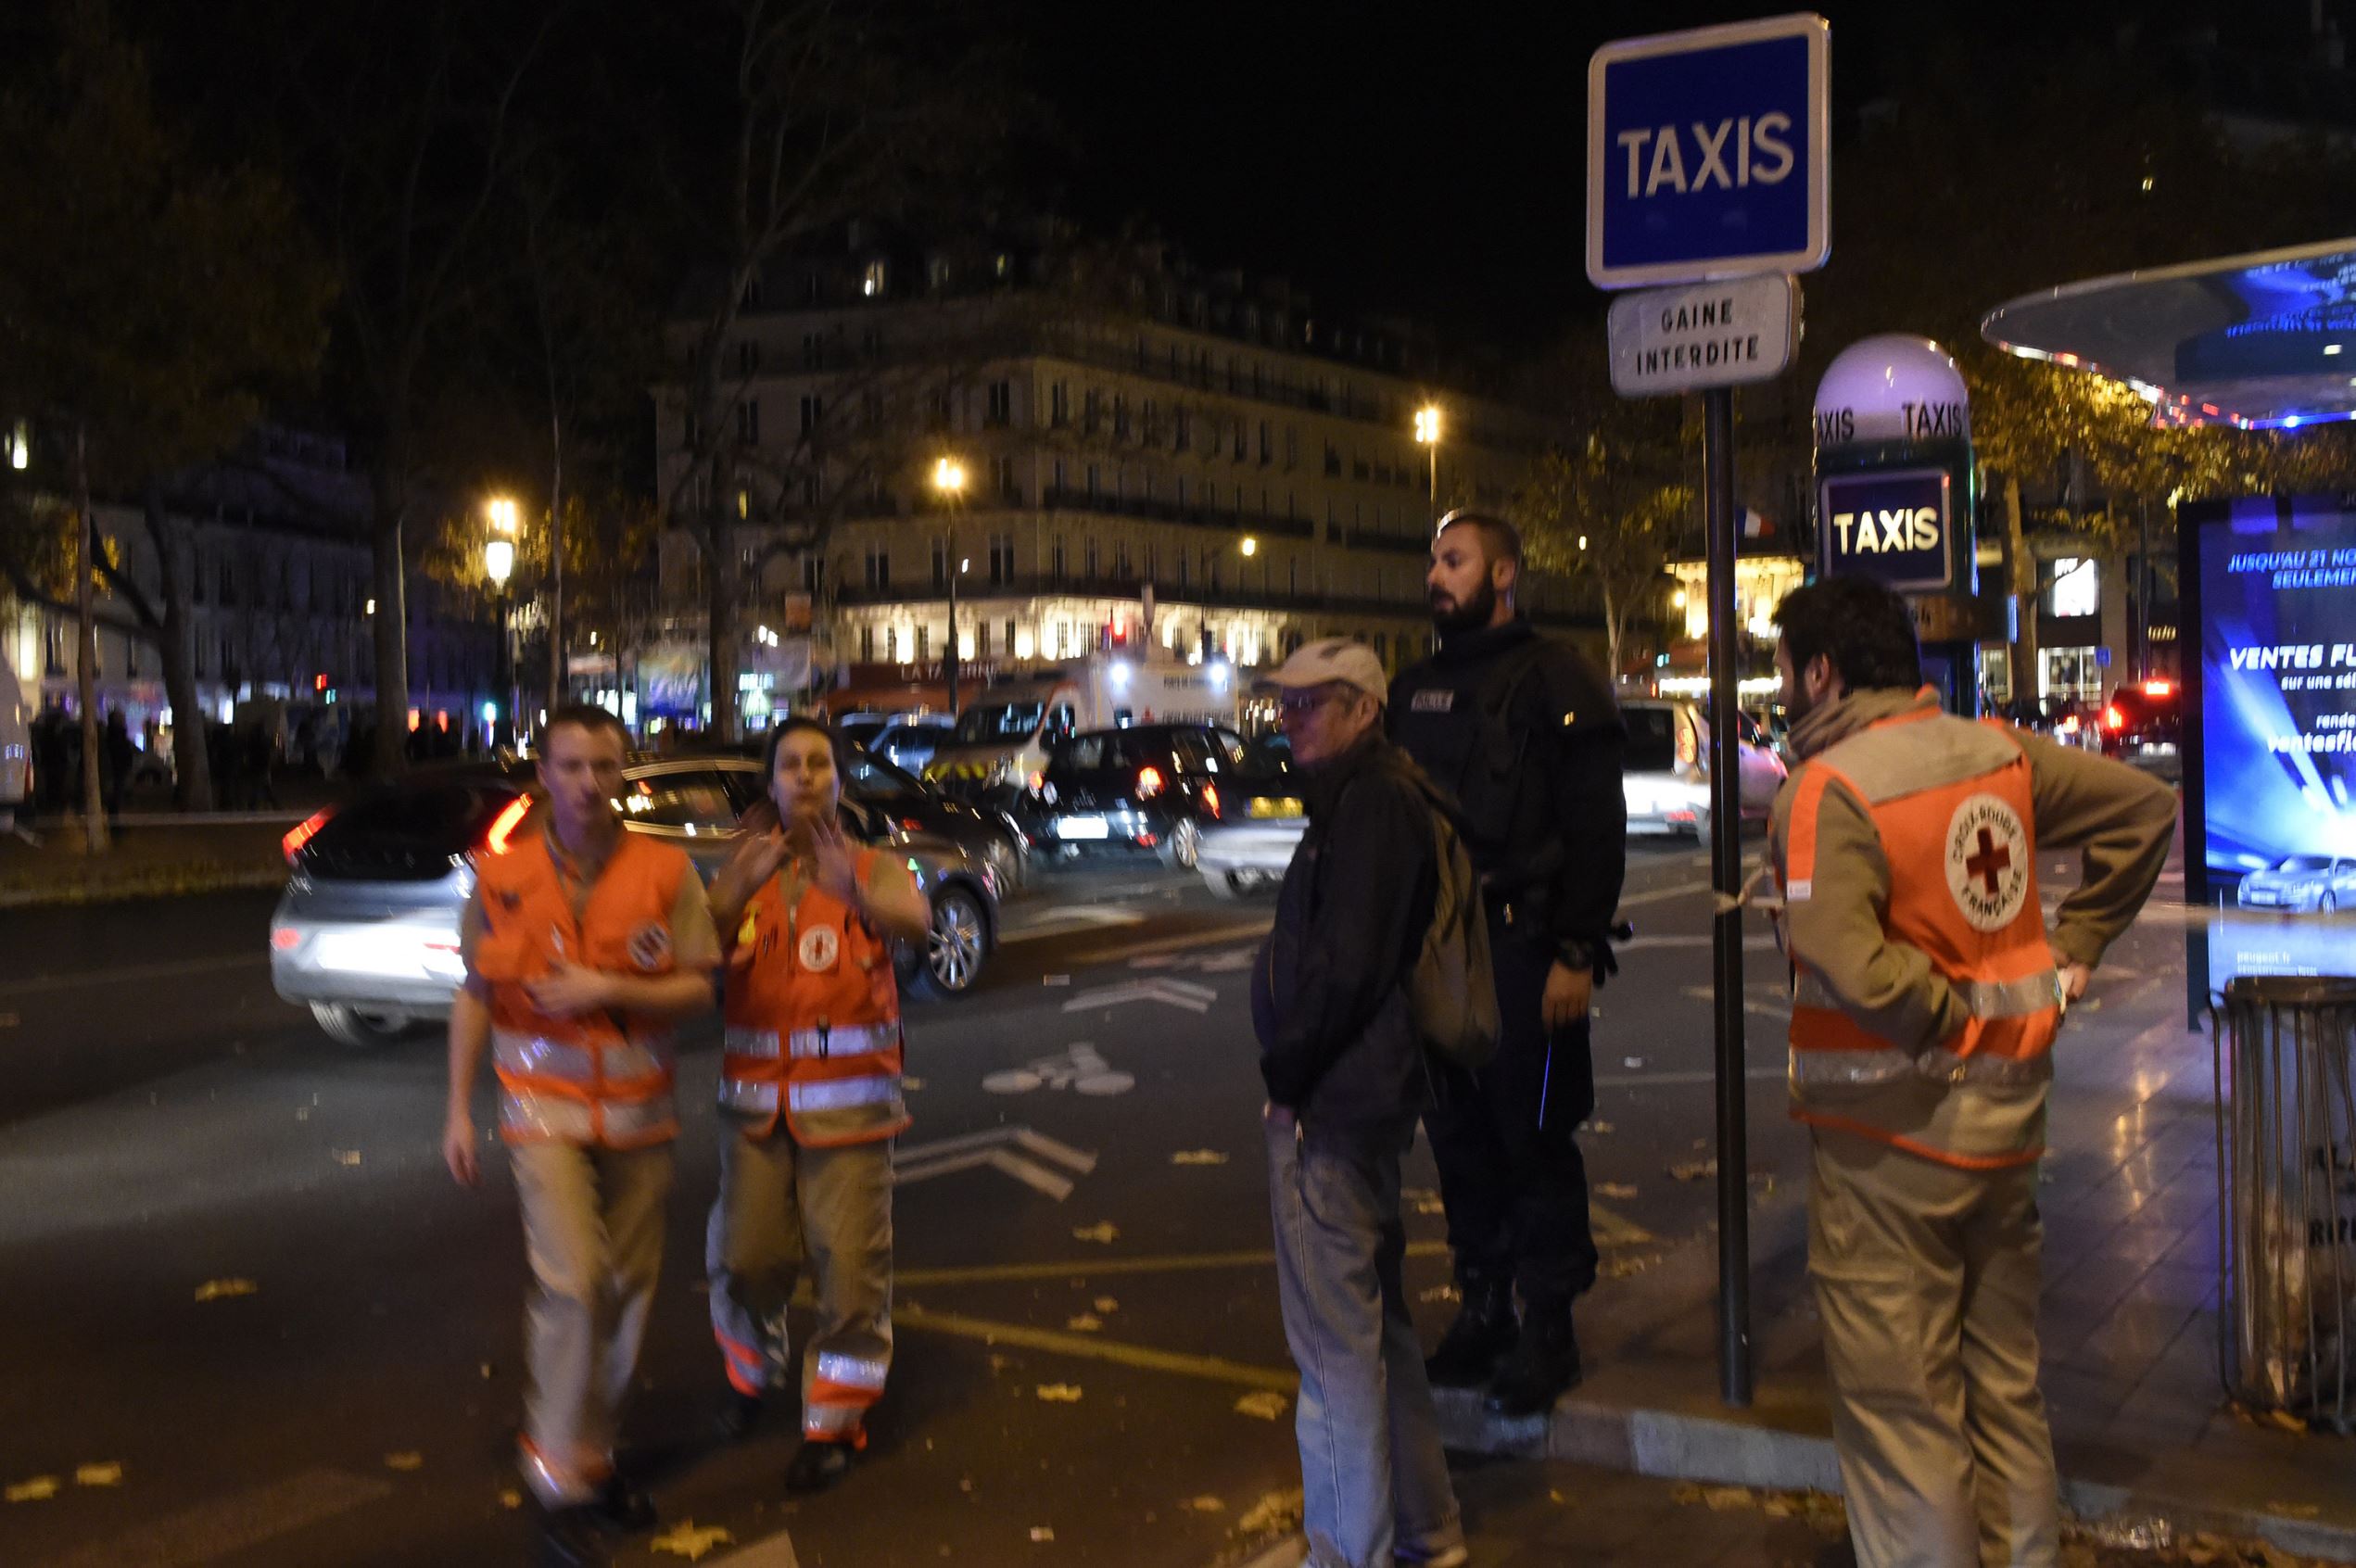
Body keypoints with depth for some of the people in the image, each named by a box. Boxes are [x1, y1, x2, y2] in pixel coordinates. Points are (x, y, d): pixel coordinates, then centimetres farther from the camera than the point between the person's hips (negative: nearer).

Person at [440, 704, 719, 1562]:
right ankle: (559, 1473, 0)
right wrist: (459, 1109, 3)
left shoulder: (666, 872, -3)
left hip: (639, 1108, 2)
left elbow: (696, 988, -4)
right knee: (570, 1283, -13)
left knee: (628, 1289, 9)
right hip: (546, 1107, -2)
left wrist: (606, 990, -19)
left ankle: (596, 1452, 26)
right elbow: (474, 997, 5)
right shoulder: (503, 879, -1)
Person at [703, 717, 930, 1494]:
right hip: (756, 1098, 2)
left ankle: (833, 1422, 16)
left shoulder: (874, 868, -1)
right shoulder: (747, 867, 6)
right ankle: (753, 1376, 37)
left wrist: (854, 893, -46)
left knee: (851, 1263, -1)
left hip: (847, 1099, -2)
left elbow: (916, 920, -24)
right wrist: (740, 891, -31)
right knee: (744, 1255, 7)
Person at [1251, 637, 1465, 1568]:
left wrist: (1286, 1073, -13)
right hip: (1361, 1097, 11)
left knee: (1335, 1339, -3)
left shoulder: (1371, 803, -16)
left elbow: (1345, 963, -23)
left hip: (1331, 1105, -11)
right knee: (1377, 1323, 19)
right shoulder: (1376, 795, 16)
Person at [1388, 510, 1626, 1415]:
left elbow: (1597, 829, -9)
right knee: (1459, 1139, 11)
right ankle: (1482, 1308, 23)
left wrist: (1578, 954, -15)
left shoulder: (1553, 680, -5)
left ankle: (1548, 1327, 11)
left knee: (1534, 1141, 0)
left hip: (1523, 953, -6)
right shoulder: (1413, 689, 16)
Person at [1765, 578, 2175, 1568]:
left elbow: (1848, 966, -31)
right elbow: (2147, 805, 14)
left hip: (1890, 1132, -7)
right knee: (2005, 1380, 20)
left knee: (1897, 1401, 4)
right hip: (2010, 1109, 7)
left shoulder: (1828, 789, -19)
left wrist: (1950, 1018, -14)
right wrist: (2076, 944, 13)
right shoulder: (1998, 753, 2)